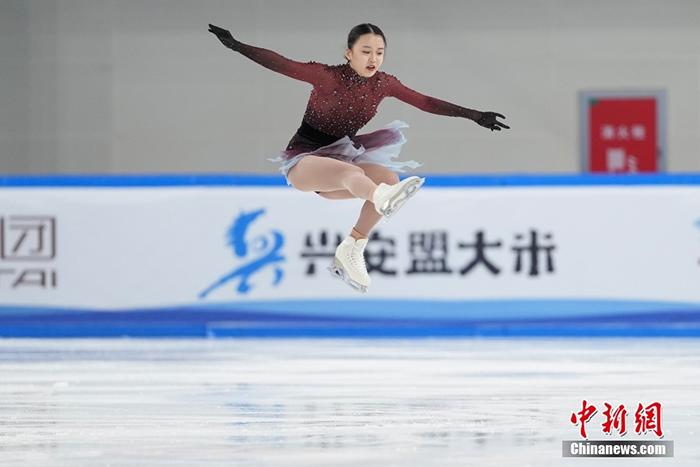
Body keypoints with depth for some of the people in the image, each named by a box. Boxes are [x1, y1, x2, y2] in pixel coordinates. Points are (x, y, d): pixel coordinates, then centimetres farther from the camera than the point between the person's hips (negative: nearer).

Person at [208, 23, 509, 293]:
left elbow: (426, 102, 3)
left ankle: (351, 251, -13)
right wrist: (235, 45, -32)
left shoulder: (382, 83, -1)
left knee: (389, 178, -22)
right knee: (351, 171, -37)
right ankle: (384, 198, -70)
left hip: (338, 160, 6)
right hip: (303, 160, -6)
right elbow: (280, 64, -22)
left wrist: (473, 116, 1)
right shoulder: (327, 76, -15)